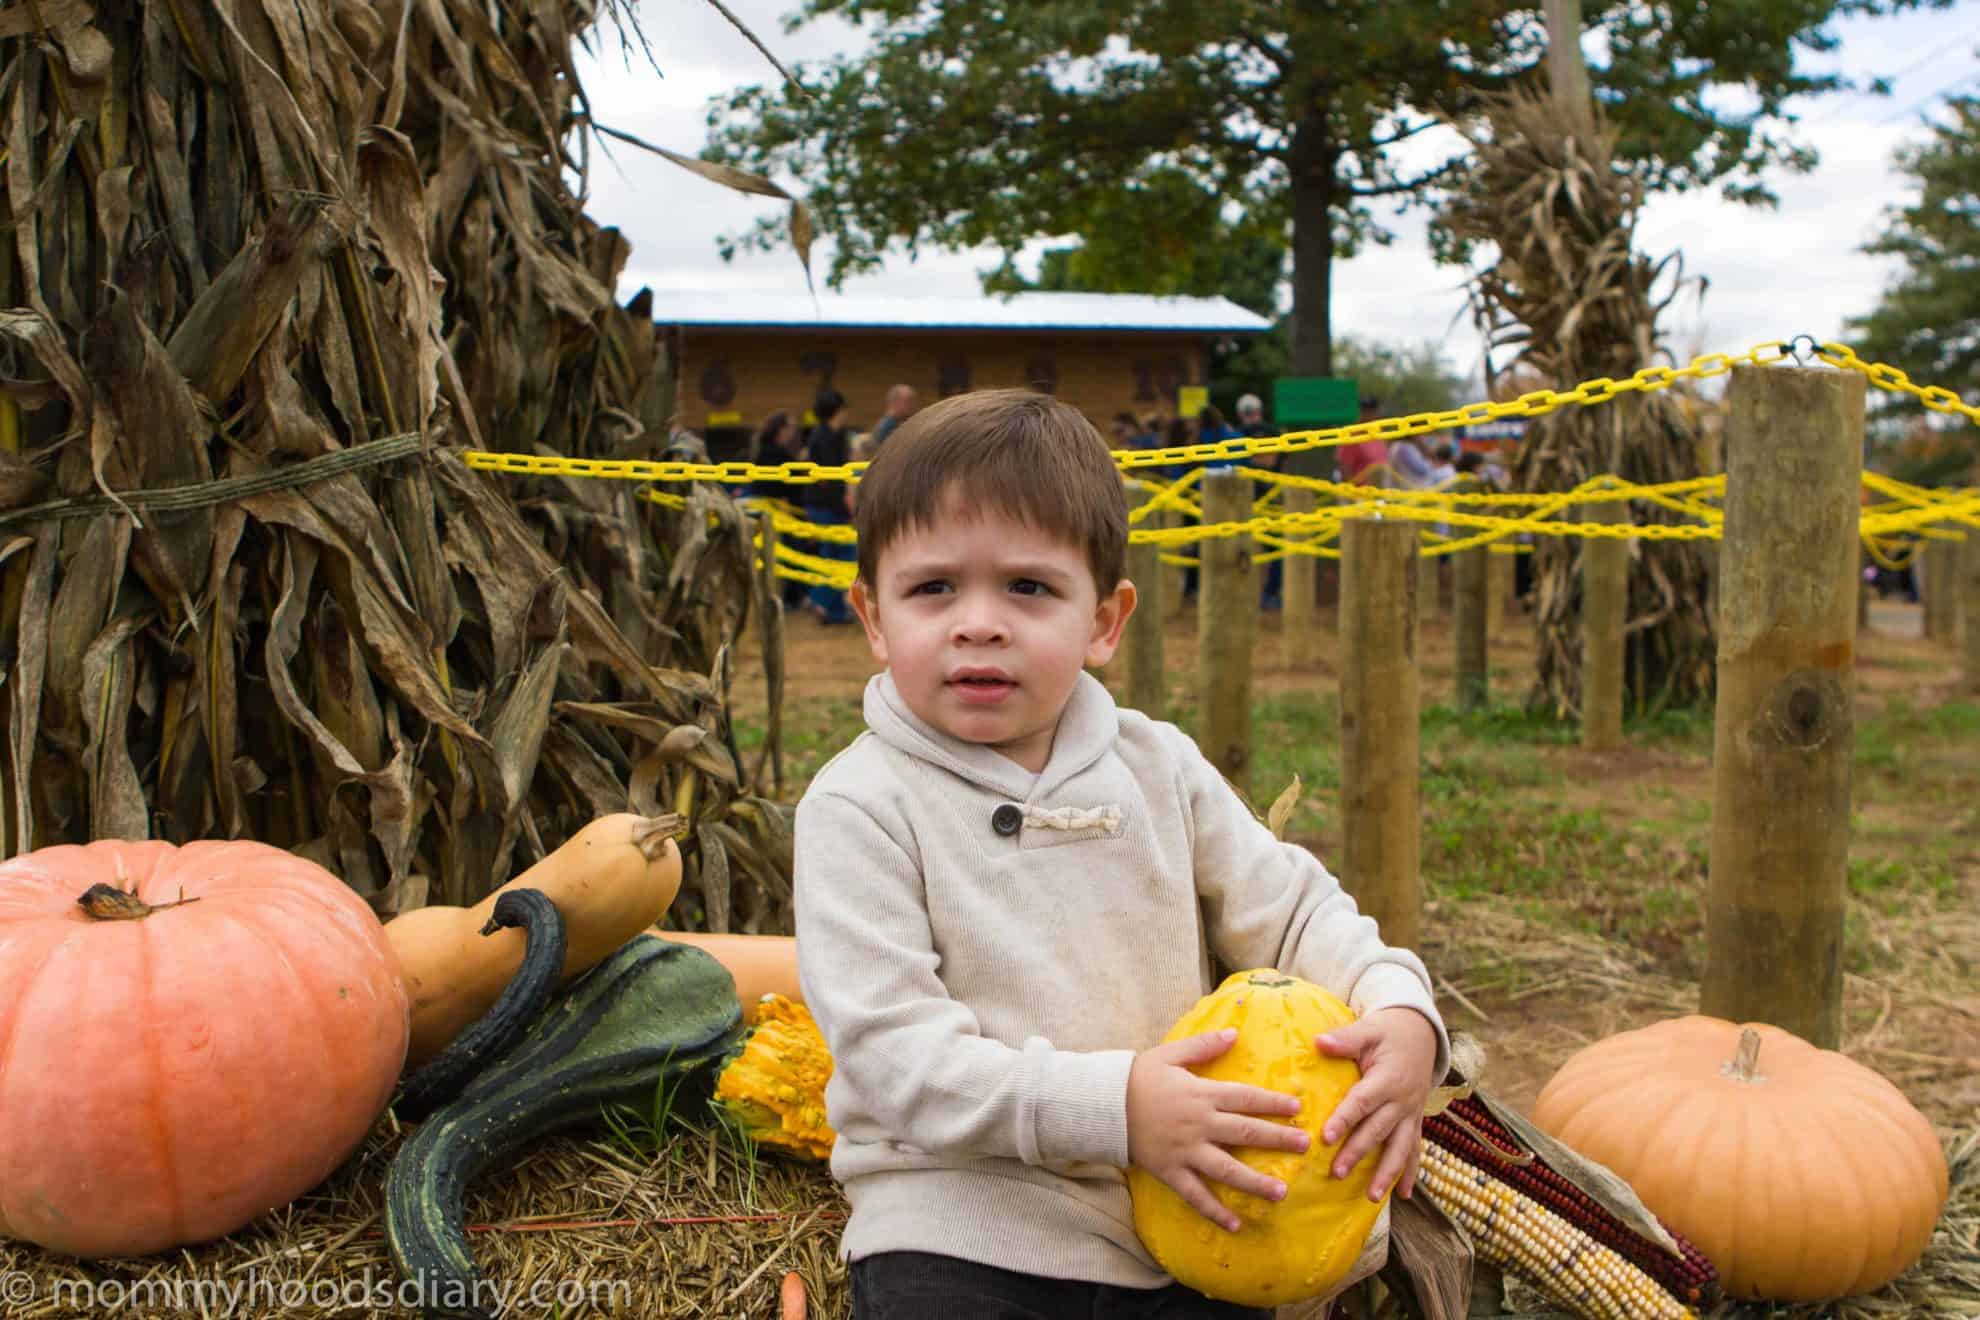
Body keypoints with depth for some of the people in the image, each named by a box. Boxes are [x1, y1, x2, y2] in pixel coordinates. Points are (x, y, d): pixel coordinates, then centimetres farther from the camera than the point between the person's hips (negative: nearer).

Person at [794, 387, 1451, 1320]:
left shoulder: (1159, 766, 5)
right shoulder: (859, 806, -10)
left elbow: (1293, 906, 11)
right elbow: (890, 1050, -16)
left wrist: (1398, 1008, -10)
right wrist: (1112, 1105, -24)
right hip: (962, 1224, -3)